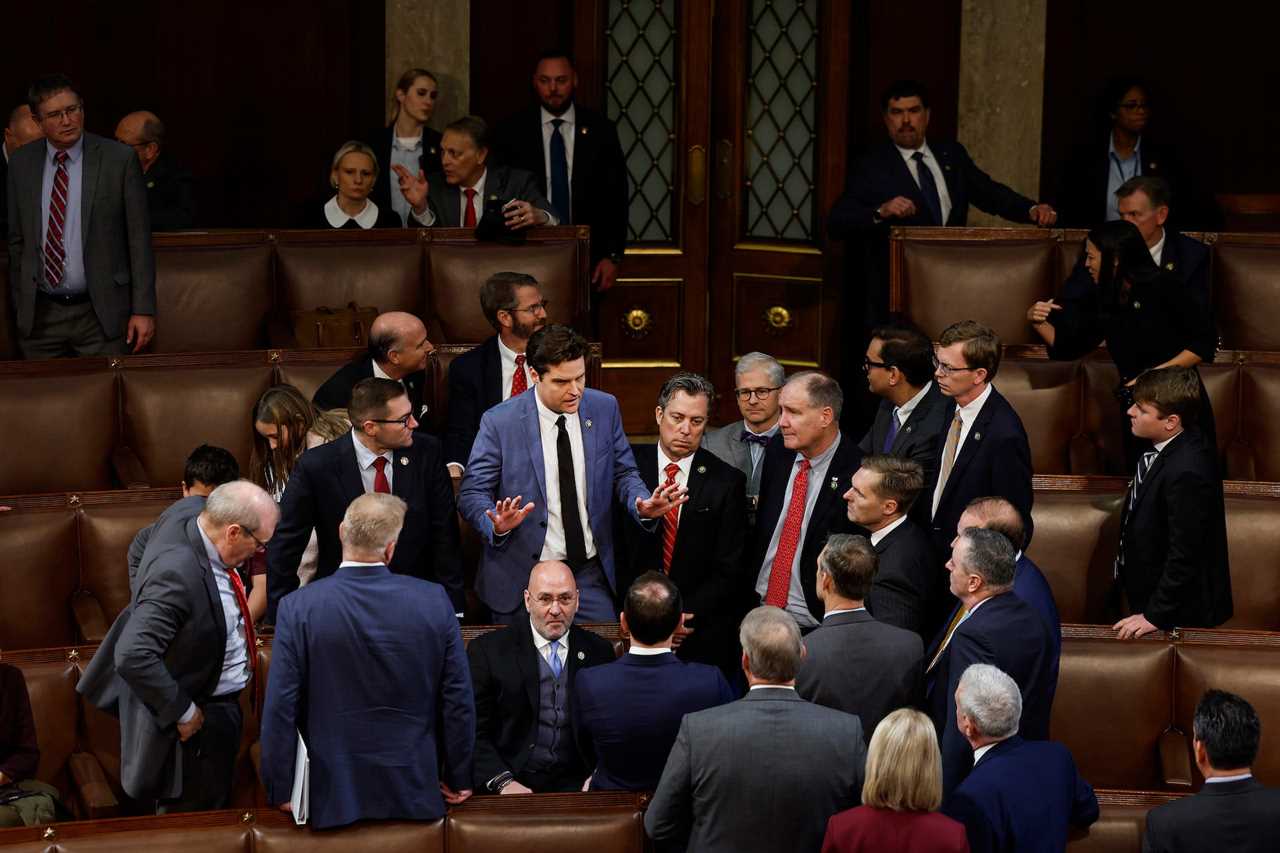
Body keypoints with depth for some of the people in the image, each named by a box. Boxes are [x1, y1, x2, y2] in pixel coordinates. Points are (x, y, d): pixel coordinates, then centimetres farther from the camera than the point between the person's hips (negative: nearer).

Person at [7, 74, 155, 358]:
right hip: (40, 317, 3)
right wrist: (20, 304, 10)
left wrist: (143, 310, -7)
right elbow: (17, 240, 12)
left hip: (102, 314, -3)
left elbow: (139, 238, -4)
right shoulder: (21, 163, 5)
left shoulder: (119, 160, -5)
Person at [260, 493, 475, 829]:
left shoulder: (298, 609, -12)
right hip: (415, 792, 1)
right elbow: (458, 700, -3)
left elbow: (280, 709, -11)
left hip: (334, 798, -1)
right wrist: (458, 779, 9)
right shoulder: (434, 601, -8)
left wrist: (280, 790, 1)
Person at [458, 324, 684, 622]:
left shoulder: (605, 409, 0)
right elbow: (472, 494, -5)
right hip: (522, 575, -2)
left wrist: (643, 505, -13)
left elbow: (623, 473, 9)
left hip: (590, 575, 3)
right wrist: (497, 525, -26)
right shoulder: (499, 422, -9)